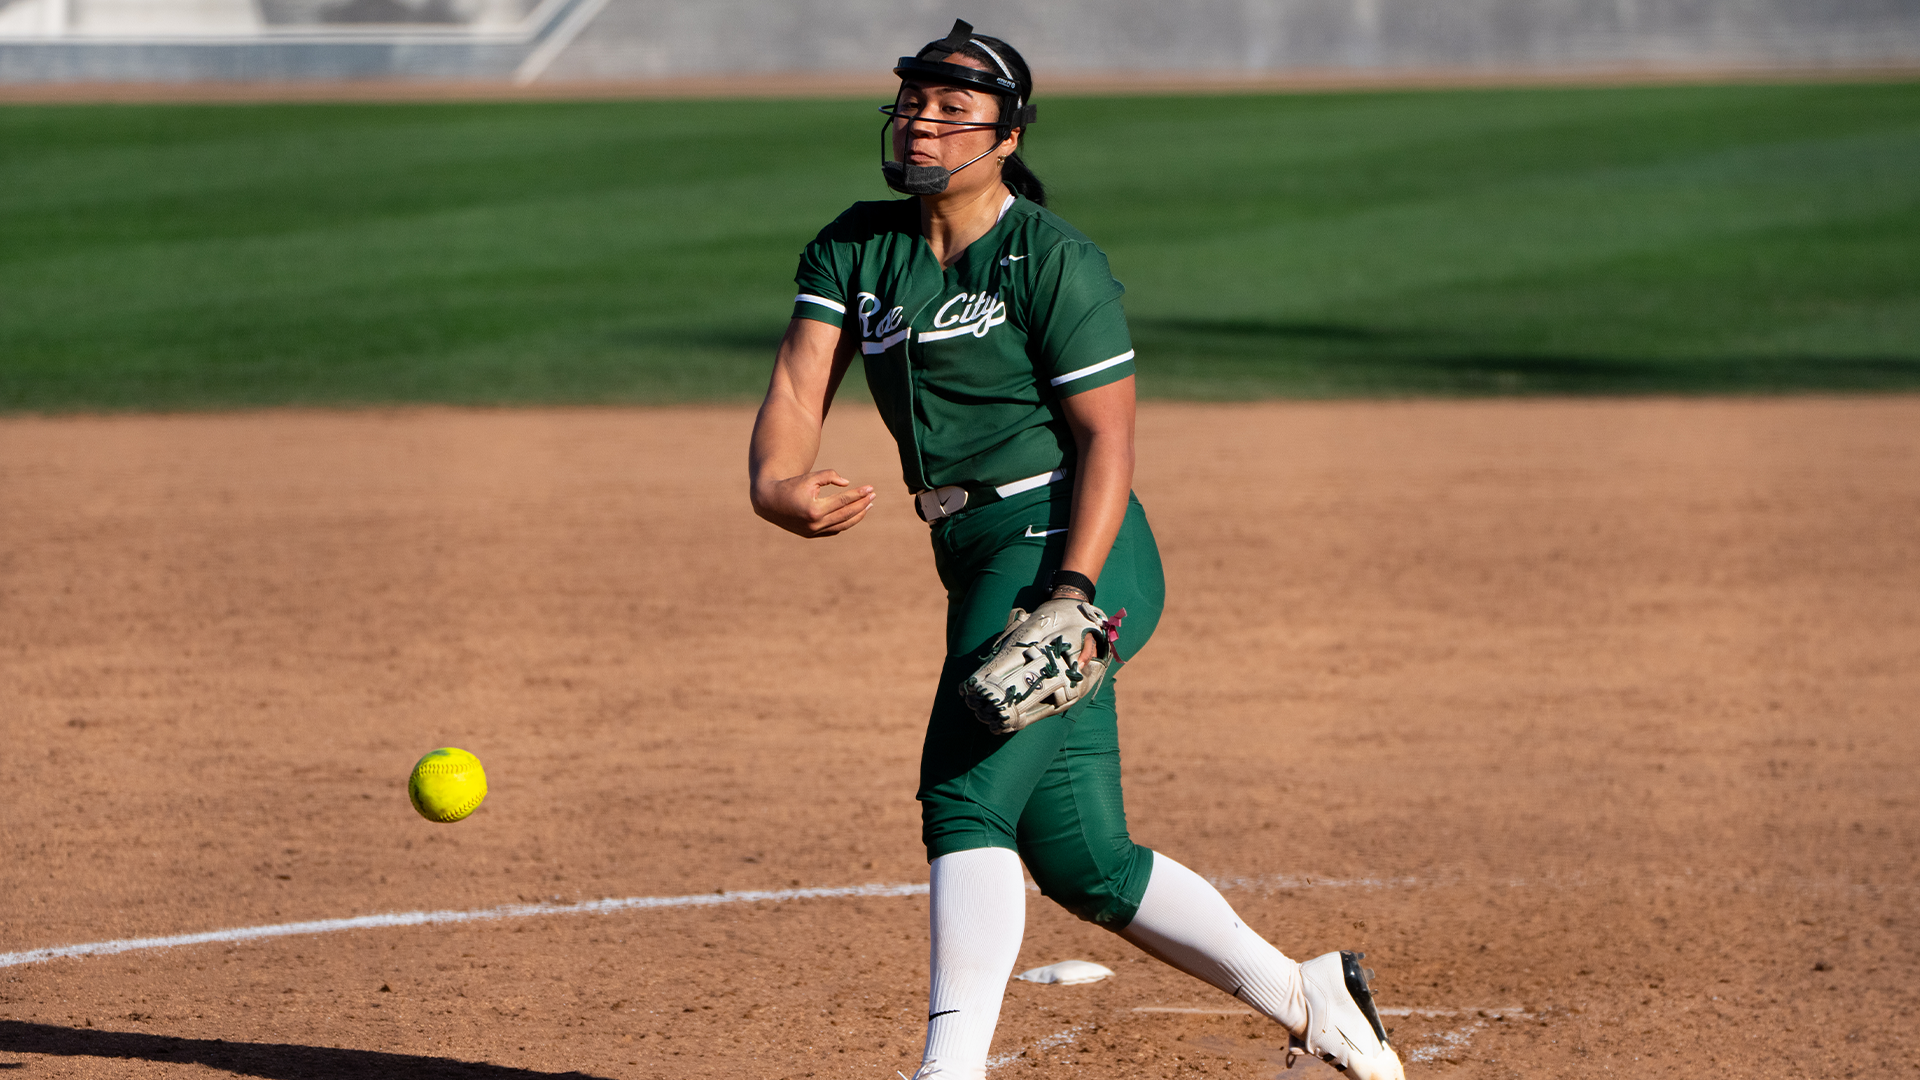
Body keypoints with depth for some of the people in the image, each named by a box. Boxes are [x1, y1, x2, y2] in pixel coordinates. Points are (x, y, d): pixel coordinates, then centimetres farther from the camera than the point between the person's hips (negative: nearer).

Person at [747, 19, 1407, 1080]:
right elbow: (799, 384, -4)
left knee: (966, 793, -21)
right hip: (983, 567, 8)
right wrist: (777, 483, -27)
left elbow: (1106, 437, -12)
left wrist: (1072, 590, -25)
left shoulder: (1053, 259, -8)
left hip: (1067, 550, -8)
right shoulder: (854, 249, 10)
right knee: (1082, 861, 8)